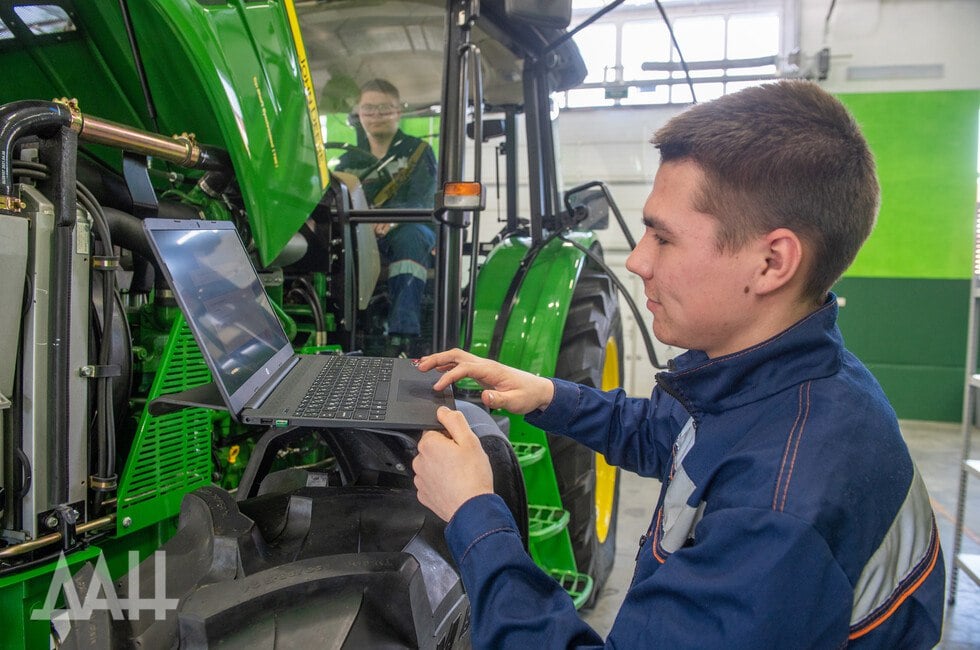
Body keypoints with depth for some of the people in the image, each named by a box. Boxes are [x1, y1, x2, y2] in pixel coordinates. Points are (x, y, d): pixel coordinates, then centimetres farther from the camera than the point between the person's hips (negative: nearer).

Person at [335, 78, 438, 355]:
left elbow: (422, 201, -12)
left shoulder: (418, 151, 6)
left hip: (414, 231, -3)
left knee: (409, 235, -38)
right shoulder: (349, 160, 18)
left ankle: (401, 338, -47)